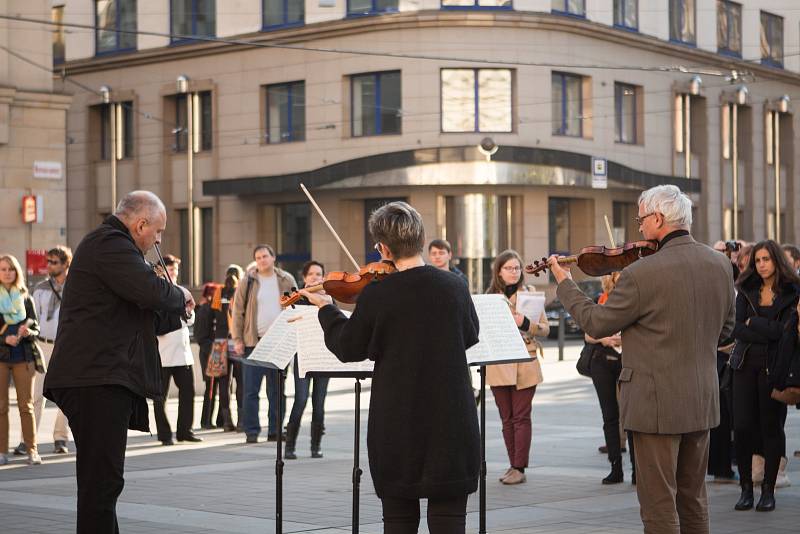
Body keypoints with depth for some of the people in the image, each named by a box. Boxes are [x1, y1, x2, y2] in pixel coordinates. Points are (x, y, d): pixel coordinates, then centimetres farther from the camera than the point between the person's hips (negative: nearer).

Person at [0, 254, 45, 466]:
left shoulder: (25, 297, 9)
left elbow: (36, 327, 10)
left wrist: (28, 332, -12)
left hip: (24, 355, 1)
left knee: (26, 405, 0)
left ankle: (32, 449, 3)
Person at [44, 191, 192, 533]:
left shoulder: (109, 242, 23)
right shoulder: (110, 243, -11)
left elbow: (137, 315, 29)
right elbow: (152, 291, -24)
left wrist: (177, 310, 19)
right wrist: (180, 295, -4)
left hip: (99, 378, 11)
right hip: (97, 379, -11)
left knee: (101, 479, 15)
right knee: (103, 479, -10)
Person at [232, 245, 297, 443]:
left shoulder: (286, 281, 7)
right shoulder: (248, 282, 3)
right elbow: (238, 311, 3)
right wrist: (237, 339, -4)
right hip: (254, 342, -1)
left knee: (277, 390, 6)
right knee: (251, 390, -3)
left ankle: (275, 430, 13)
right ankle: (252, 431, 3)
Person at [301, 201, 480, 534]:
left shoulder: (375, 296, -12)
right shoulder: (454, 288, -5)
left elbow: (348, 349, 2)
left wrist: (326, 309, 18)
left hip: (397, 428, -1)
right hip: (451, 427, 1)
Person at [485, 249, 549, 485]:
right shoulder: (490, 296, 10)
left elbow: (545, 329, 0)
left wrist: (526, 323, -18)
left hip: (525, 363, -3)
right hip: (498, 365, 3)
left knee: (521, 417, -5)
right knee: (507, 418, 7)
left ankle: (520, 468, -4)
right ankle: (513, 464, 14)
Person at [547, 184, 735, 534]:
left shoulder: (642, 273, -19)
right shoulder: (720, 264, 1)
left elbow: (596, 324, -8)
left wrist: (564, 283, 6)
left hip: (657, 404, -7)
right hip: (703, 401, 7)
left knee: (659, 506, 1)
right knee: (693, 501, 18)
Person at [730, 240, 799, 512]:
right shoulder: (746, 290, 9)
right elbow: (737, 329, -1)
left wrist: (752, 322, -7)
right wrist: (767, 334, -12)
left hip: (773, 367, -3)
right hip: (745, 364, 3)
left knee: (771, 426, 1)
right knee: (742, 426, -3)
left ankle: (768, 490, 8)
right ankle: (746, 488, 7)